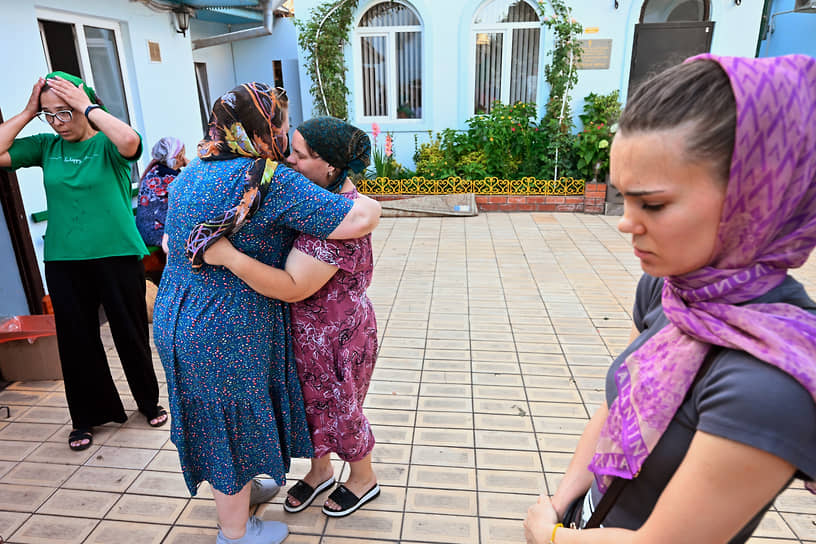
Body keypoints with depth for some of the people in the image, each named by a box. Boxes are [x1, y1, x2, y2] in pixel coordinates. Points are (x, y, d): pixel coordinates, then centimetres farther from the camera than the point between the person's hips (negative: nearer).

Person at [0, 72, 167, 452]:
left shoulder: (107, 144, -5)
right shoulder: (46, 146, 7)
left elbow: (130, 142, -28)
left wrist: (88, 108, -17)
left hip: (117, 256, -4)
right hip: (63, 261, 4)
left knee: (130, 334, 8)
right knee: (76, 339, 11)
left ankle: (149, 401, 30)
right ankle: (89, 415, 29)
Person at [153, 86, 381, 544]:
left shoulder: (191, 173, 5)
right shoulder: (272, 182, -23)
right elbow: (361, 219, -28)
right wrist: (361, 200, -7)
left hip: (176, 320, 9)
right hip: (227, 335, -9)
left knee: (214, 418, 26)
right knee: (232, 425, 11)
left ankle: (236, 491, 52)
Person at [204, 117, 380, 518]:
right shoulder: (321, 193, -2)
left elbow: (293, 288, -36)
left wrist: (228, 256, -40)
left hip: (337, 336, -8)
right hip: (305, 330, 9)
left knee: (338, 410, 14)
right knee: (309, 402, 23)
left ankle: (364, 479, 42)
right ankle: (320, 471, 49)